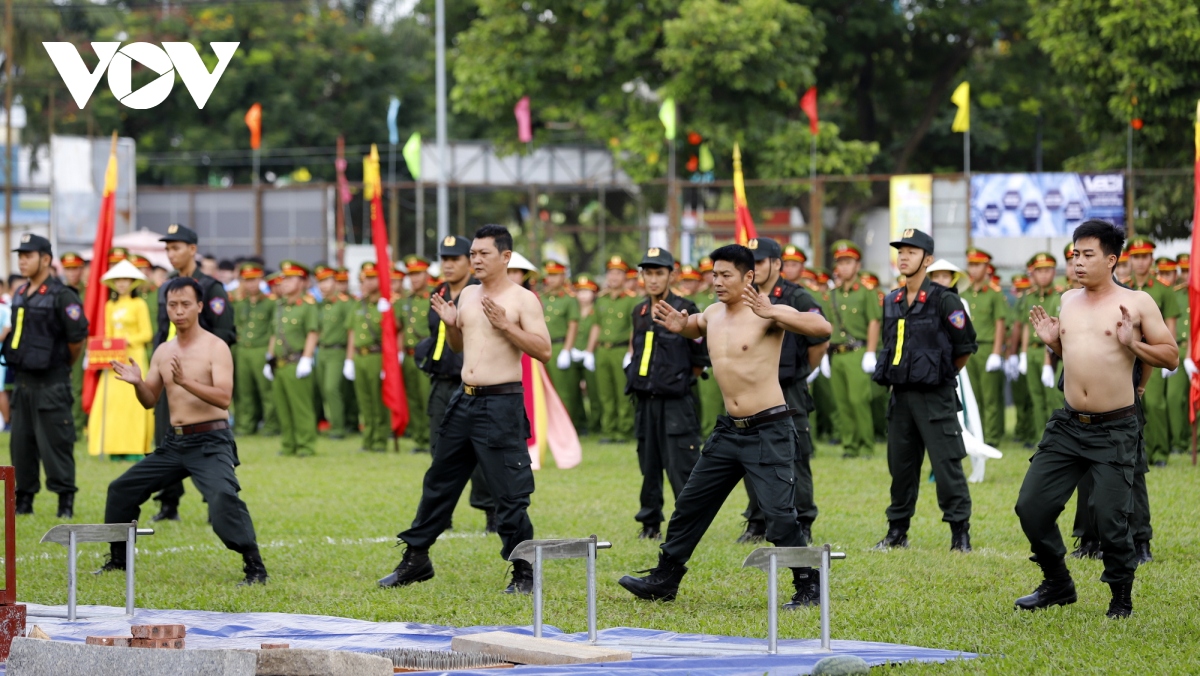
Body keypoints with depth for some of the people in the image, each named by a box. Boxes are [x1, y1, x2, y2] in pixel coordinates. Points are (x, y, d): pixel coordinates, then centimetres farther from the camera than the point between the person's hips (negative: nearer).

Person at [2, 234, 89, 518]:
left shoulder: (62, 296, -12)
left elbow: (77, 337, -12)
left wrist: (64, 365, 1)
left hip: (51, 384, -8)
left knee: (55, 442, -7)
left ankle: (66, 501, -2)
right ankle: (24, 500, 17)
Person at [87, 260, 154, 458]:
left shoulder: (139, 304, -1)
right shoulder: (110, 306, 15)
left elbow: (146, 334, -4)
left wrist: (128, 340, -17)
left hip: (133, 355, -5)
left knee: (132, 399, -8)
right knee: (111, 399, -2)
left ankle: (134, 447, -6)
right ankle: (116, 446, 1)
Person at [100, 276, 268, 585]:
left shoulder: (215, 348, -9)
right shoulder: (163, 352, 12)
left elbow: (224, 398, -20)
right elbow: (150, 400, 16)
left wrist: (185, 381, -31)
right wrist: (137, 383, -6)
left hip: (210, 443, -7)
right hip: (175, 443, 8)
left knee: (222, 496, -31)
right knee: (121, 489, 10)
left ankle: (255, 567, -25)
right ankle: (118, 559, 26)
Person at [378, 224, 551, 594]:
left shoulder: (523, 299, -8)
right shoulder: (468, 296, 13)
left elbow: (543, 350, -14)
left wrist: (505, 326, -22)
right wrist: (450, 324, 5)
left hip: (502, 404, -7)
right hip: (465, 399, 7)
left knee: (510, 493, -6)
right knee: (438, 482, 14)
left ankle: (524, 573, 3)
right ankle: (416, 559, 24)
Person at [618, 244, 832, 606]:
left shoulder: (768, 314, -14)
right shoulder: (713, 315, 9)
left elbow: (821, 328, -27)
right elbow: (694, 327, 34)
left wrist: (772, 313, -38)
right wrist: (678, 326, 9)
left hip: (768, 431, -8)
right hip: (730, 429, 8)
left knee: (779, 513, -13)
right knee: (690, 504, 14)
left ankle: (809, 586, 0)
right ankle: (663, 580, 25)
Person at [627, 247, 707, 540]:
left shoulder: (685, 310, -5)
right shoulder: (639, 312, 13)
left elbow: (701, 358, -4)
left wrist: (680, 379, 4)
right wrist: (636, 378, 12)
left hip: (675, 402, -6)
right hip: (644, 400, 6)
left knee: (681, 467, -8)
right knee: (649, 466, 11)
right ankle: (650, 524, 17)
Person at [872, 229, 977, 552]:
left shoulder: (943, 300, -9)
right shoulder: (892, 302, 11)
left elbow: (966, 347, -5)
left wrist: (942, 374, 5)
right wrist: (895, 375, 14)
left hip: (934, 396, -6)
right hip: (901, 394, 6)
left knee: (947, 465, -7)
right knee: (900, 465, 11)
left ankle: (960, 533, -2)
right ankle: (897, 531, 20)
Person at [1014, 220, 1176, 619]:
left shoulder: (1137, 303, -6)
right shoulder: (1069, 301, 11)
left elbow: (1171, 357, -4)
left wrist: (1132, 344, -18)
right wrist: (1051, 341, 5)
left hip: (1114, 431, -6)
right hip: (1068, 425, 6)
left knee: (1110, 518, -6)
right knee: (1031, 506, 3)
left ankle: (1121, 597, 15)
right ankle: (1057, 585, 22)